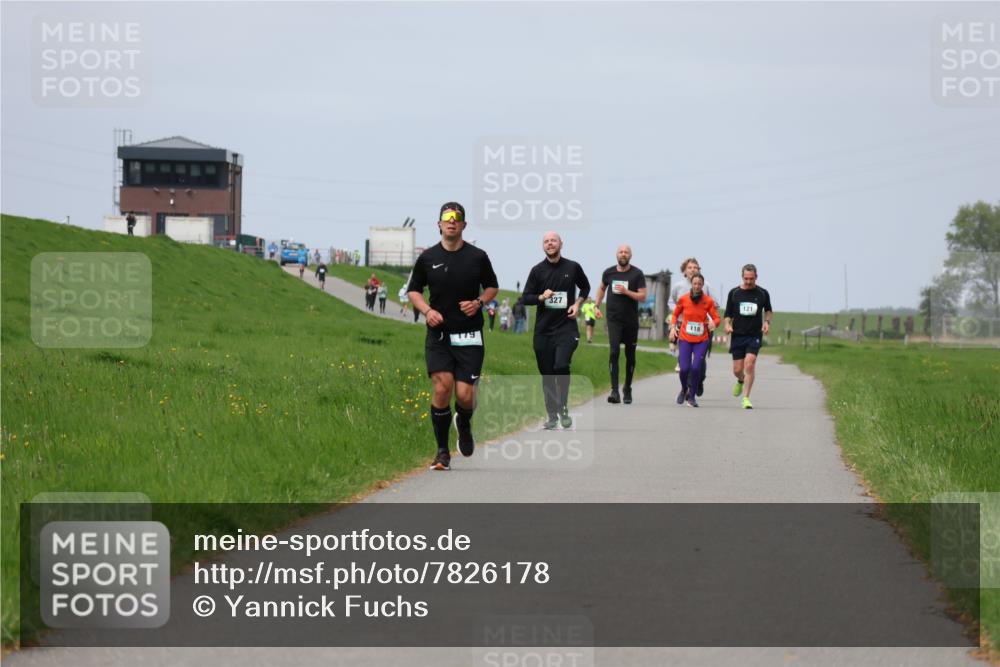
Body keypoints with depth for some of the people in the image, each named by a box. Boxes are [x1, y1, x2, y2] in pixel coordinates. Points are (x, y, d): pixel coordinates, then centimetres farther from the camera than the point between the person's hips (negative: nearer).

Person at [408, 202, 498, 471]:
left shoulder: (477, 257, 2)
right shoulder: (428, 257, 3)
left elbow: (492, 287, 16)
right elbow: (413, 290, 14)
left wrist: (478, 302, -5)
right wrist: (427, 310, -5)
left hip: (469, 336, 0)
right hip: (438, 334, 0)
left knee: (465, 395, -7)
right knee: (442, 386, -14)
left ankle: (464, 424, 32)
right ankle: (442, 452, -1)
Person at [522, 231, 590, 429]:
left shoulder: (573, 267, 2)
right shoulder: (537, 270, 3)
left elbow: (585, 287, 19)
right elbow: (525, 298, 4)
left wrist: (578, 303, 2)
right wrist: (541, 297, -15)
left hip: (566, 326, -2)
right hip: (543, 329, 2)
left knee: (561, 366, -21)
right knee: (547, 374, 5)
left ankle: (563, 409, -2)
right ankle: (552, 415, 15)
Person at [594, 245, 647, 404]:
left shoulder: (637, 274, -4)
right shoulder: (609, 272, 4)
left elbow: (642, 297, -8)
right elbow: (602, 288, 23)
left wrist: (626, 291, -20)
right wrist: (597, 306, 15)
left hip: (631, 320, 0)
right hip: (614, 319, 0)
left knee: (630, 355, 9)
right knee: (614, 351, -16)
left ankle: (627, 389, 26)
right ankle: (614, 391, -22)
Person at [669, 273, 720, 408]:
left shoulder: (708, 301, -3)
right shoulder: (683, 299, -1)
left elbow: (716, 318, -1)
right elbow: (675, 314, 14)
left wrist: (713, 323, -24)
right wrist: (673, 328, -1)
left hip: (701, 340, 0)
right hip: (685, 339, 0)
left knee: (696, 368, -15)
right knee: (684, 368, -10)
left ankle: (692, 397, 5)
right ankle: (684, 390, 22)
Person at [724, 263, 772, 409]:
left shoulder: (763, 293, 2)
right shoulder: (734, 293, 2)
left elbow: (768, 310, 20)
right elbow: (728, 314, 9)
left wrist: (767, 322, 3)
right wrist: (727, 324, -11)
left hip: (755, 335, -1)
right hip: (737, 335, 1)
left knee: (750, 363, -19)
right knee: (737, 370, 2)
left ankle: (746, 398, -13)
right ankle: (741, 381, 40)